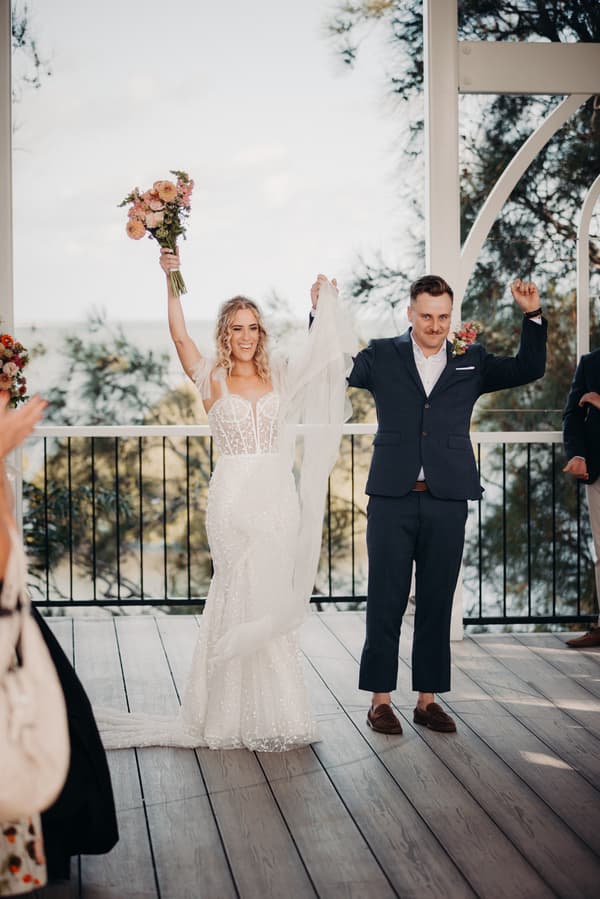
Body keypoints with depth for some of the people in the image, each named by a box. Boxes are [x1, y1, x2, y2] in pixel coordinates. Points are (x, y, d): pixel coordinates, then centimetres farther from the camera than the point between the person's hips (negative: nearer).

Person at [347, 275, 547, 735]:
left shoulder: (471, 361, 11)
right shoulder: (382, 356, 6)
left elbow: (529, 369, 9)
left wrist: (533, 315, -3)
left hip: (447, 502, 2)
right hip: (393, 499, -2)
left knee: (437, 605, 8)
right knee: (386, 603, 4)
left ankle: (428, 698, 19)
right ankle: (381, 698, 13)